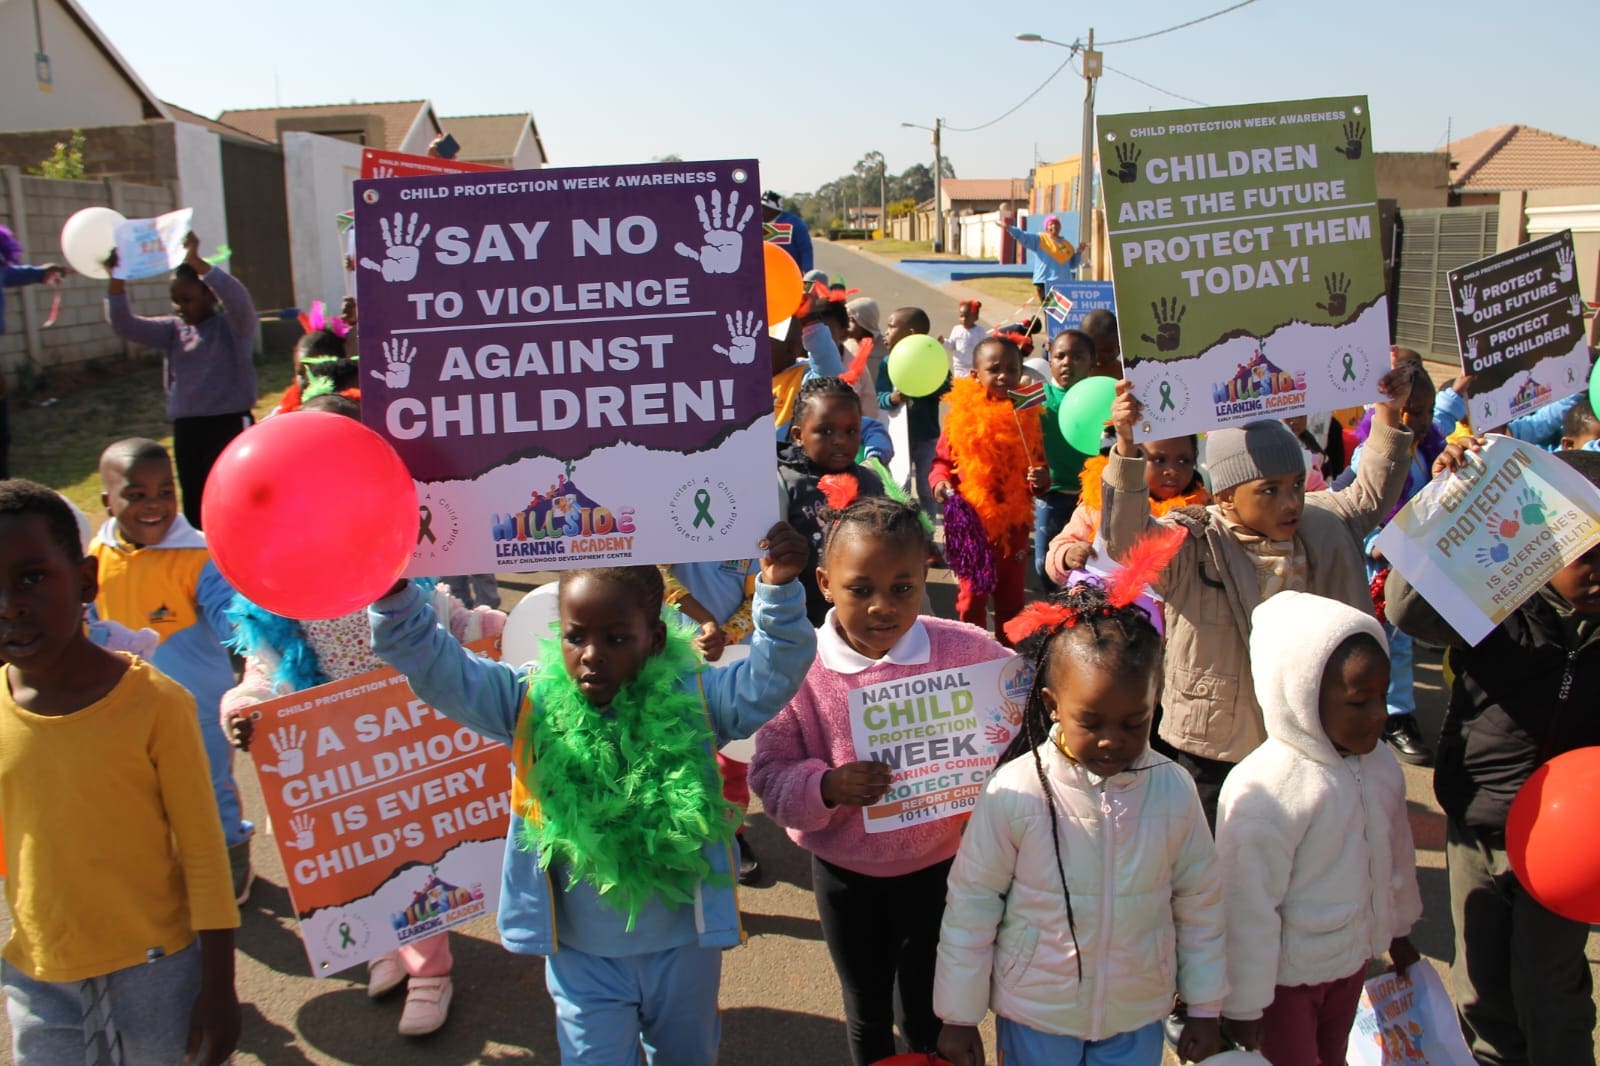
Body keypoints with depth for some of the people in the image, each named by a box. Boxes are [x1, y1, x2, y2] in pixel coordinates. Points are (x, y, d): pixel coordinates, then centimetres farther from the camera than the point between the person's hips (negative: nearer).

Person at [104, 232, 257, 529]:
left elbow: (239, 299, -25)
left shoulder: (233, 326, -5)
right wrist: (116, 280, -12)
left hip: (231, 426, -6)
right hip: (186, 430, 6)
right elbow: (125, 326, 2)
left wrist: (197, 262, -32)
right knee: (195, 511, 12)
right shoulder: (173, 330, 11)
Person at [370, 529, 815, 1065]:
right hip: (584, 955, 0)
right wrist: (394, 595, -33)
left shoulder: (693, 701, -14)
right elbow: (434, 665, -16)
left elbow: (771, 677, -22)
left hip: (685, 946, 1)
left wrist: (779, 593, -37)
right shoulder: (532, 705, -12)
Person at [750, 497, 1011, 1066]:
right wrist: (826, 787, -31)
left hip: (935, 865, 0)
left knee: (926, 1015, 16)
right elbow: (769, 775, -12)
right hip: (844, 872, 1)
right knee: (866, 1012, 23)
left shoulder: (966, 651, -15)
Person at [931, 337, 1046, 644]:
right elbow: (942, 460, 3)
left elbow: (1039, 464, 9)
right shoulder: (962, 415, -6)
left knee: (1011, 595, 14)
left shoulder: (1027, 417, 0)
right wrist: (940, 481, -16)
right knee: (972, 594, 8)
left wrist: (1041, 480, -13)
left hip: (1014, 522, 2)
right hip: (972, 521, -2)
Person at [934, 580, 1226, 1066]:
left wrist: (1204, 1008, 9)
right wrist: (960, 1017, -4)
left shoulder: (1173, 791, -13)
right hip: (1035, 1016, -2)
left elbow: (1199, 903, 1)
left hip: (1137, 1017, 2)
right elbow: (971, 904, -11)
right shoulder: (1014, 793, -22)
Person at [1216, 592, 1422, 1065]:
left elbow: (1397, 853, 11)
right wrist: (1242, 1005, -16)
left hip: (1353, 959, 7)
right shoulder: (1262, 791, -31)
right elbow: (1247, 909, -24)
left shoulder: (1380, 765, -7)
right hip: (1284, 975, -7)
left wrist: (1399, 930, 23)